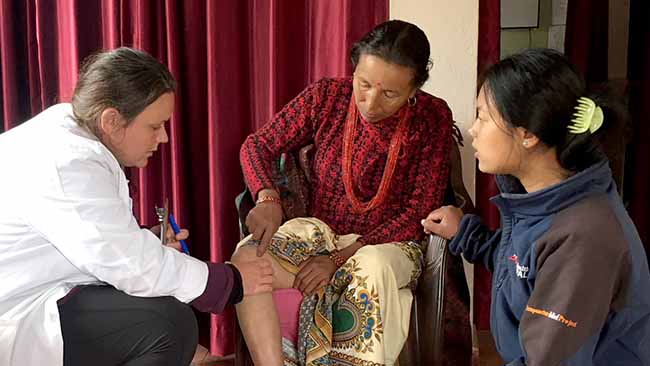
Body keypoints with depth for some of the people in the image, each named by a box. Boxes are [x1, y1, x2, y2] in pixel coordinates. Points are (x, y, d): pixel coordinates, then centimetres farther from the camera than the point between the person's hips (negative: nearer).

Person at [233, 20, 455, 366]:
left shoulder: (433, 119, -10)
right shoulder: (326, 96, -6)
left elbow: (421, 210, -12)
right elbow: (257, 145, 1)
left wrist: (340, 259, -20)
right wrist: (267, 198, -23)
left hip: (387, 243, -2)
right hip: (318, 231, 2)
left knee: (372, 269, -39)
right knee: (247, 259, -28)